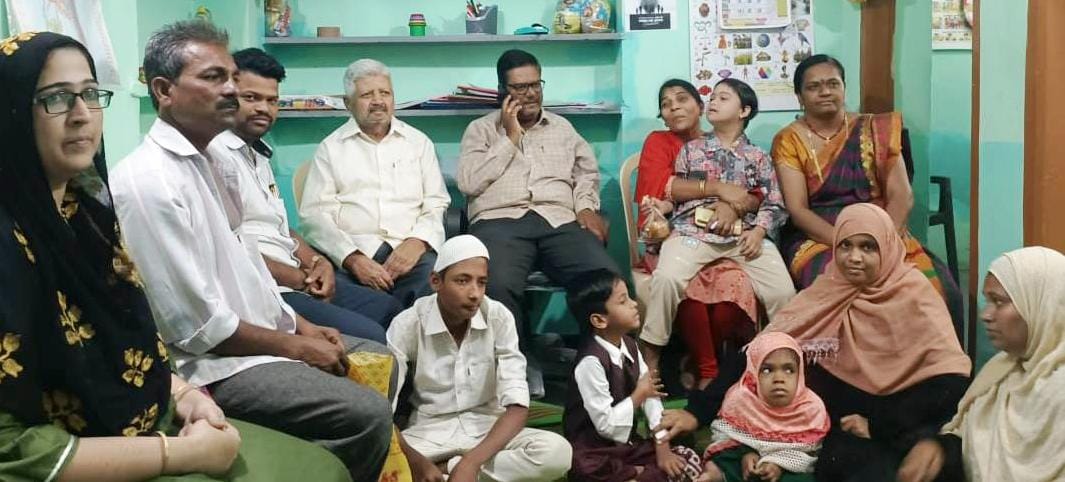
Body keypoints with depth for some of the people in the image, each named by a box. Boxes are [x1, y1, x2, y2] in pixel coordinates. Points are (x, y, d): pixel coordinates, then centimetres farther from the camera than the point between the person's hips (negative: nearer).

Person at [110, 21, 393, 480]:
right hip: (214, 362, -10)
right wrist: (293, 346, -13)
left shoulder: (215, 160, 9)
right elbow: (198, 325, -23)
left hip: (263, 333, 10)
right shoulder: (147, 181, -22)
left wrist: (300, 325, 7)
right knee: (367, 414, -20)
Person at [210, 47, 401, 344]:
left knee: (390, 310, 14)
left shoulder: (258, 155, 19)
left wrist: (317, 263, 4)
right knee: (369, 338, -21)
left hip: (298, 278, 11)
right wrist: (301, 280, -11)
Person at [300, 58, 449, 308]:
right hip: (352, 249, -2)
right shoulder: (331, 148, 14)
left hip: (409, 248, 2)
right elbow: (314, 213, 4)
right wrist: (352, 258, -13)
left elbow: (436, 205, 13)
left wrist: (417, 242, -9)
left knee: (434, 276, -32)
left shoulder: (419, 142, 20)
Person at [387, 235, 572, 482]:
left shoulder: (499, 317, -11)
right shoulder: (407, 324, -12)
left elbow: (517, 405, -15)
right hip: (428, 431, -2)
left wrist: (471, 462, -28)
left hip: (486, 429, 2)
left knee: (557, 452, -28)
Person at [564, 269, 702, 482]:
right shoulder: (591, 362, -23)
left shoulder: (629, 346, 3)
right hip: (595, 455, -8)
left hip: (629, 443, 8)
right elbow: (606, 425, -23)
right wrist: (639, 395, -12)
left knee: (689, 460, -2)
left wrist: (662, 447, -9)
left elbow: (652, 397, 0)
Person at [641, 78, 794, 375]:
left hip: (744, 234, 1)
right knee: (667, 278, -31)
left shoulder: (758, 157, 18)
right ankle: (650, 353, -17)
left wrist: (758, 232, -9)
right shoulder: (691, 149, 19)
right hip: (693, 230, -1)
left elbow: (774, 205, 10)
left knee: (783, 291, -22)